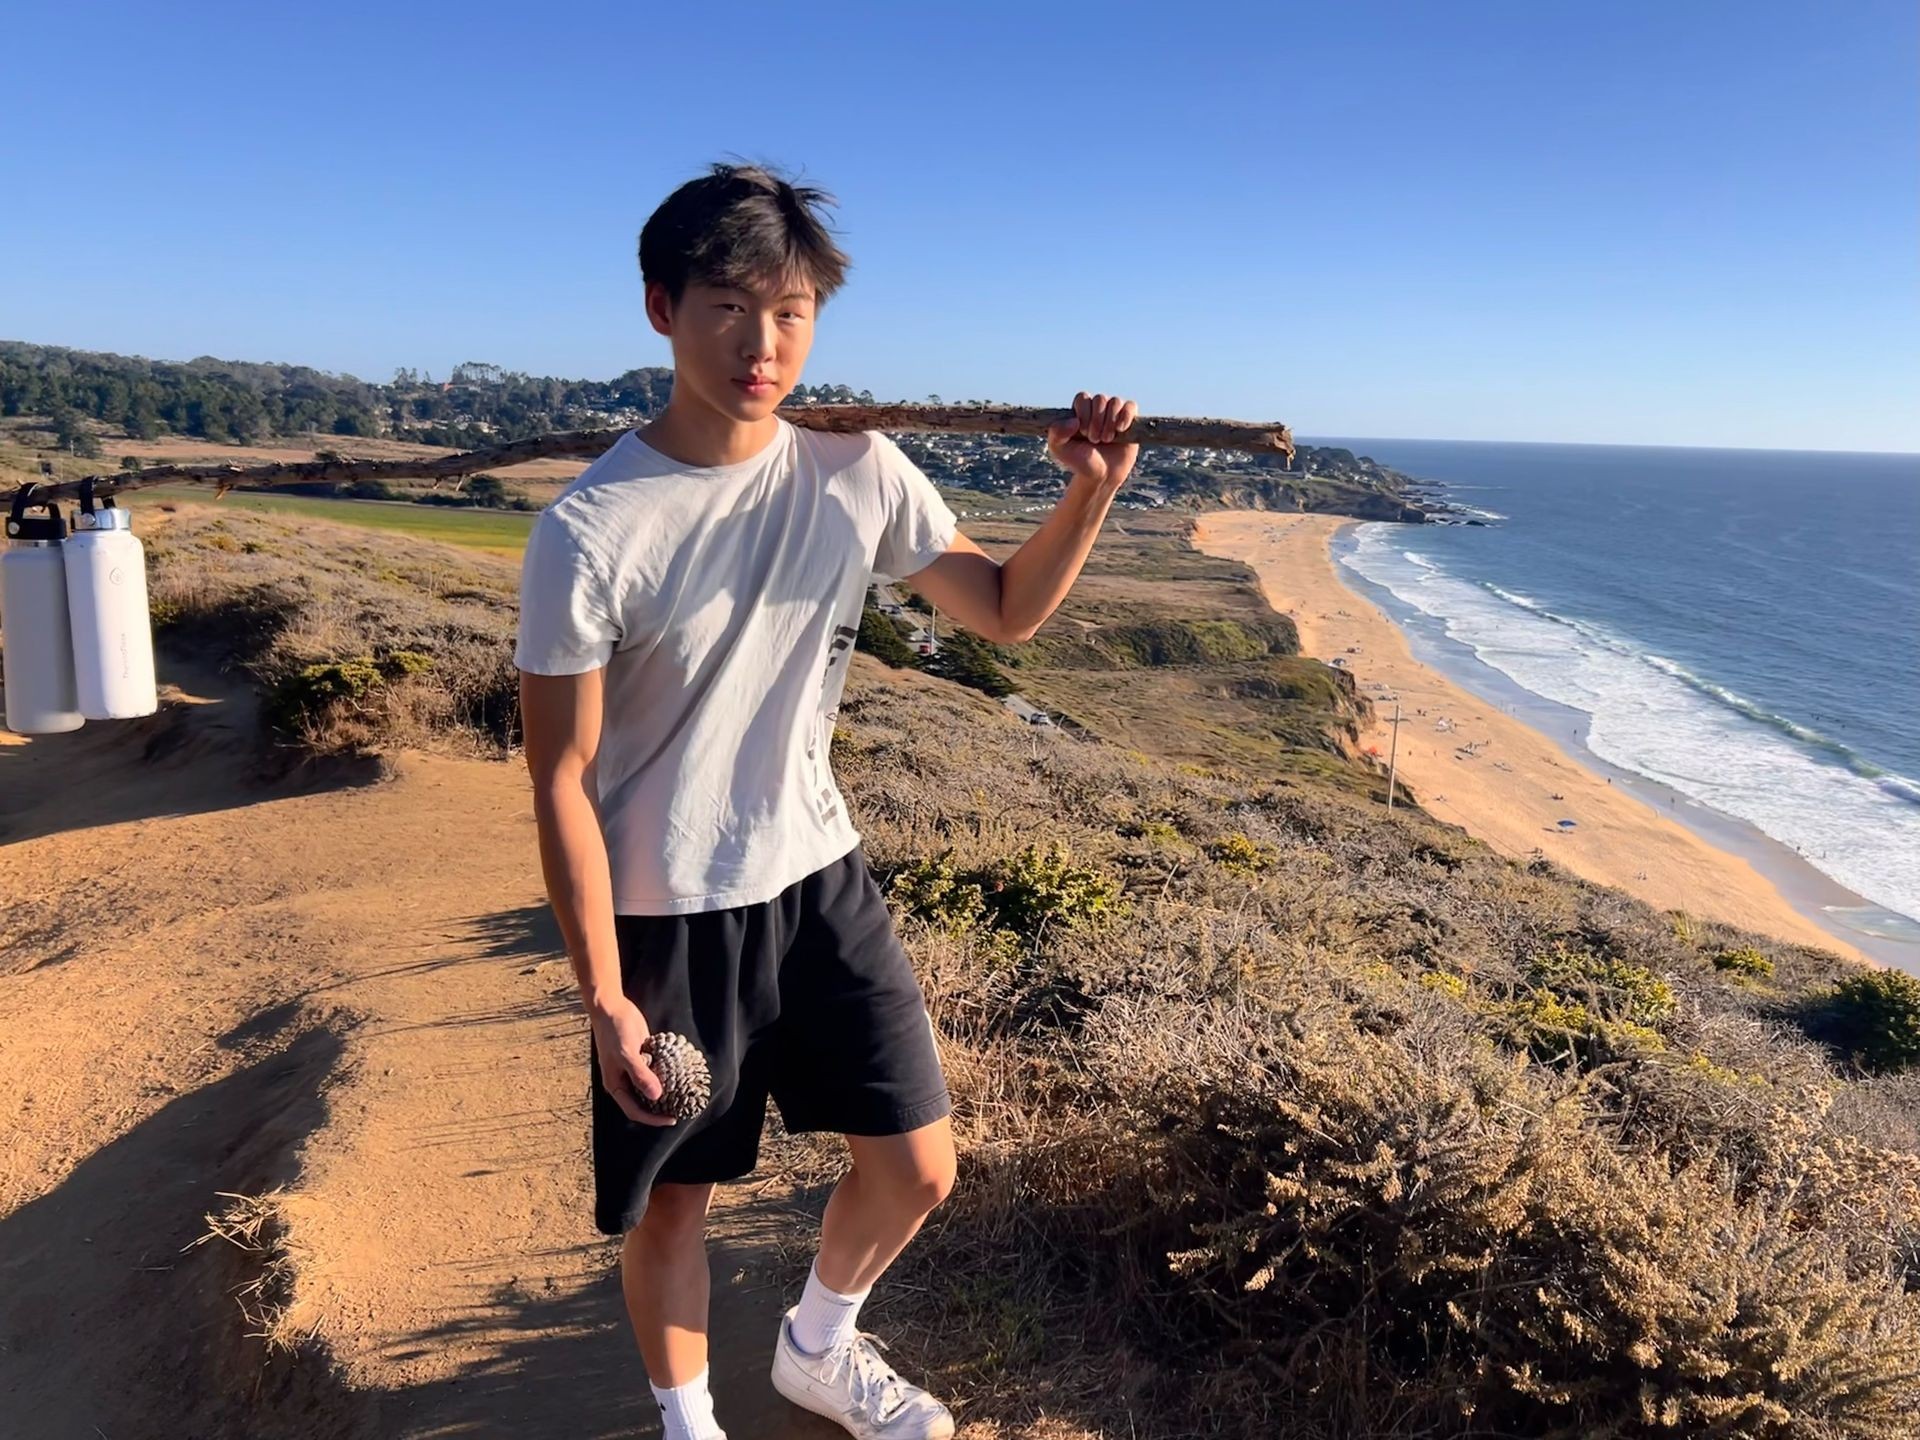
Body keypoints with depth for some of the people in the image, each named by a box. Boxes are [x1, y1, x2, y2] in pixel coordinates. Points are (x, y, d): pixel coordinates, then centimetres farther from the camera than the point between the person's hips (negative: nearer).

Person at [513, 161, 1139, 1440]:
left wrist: (1091, 494, -11)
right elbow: (562, 779, -13)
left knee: (918, 1169, 12)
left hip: (821, 880, 5)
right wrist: (605, 996, -14)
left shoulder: (859, 475, -6)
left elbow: (1009, 610, 6)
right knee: (671, 1198, 14)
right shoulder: (590, 532, -19)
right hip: (666, 916, -4)